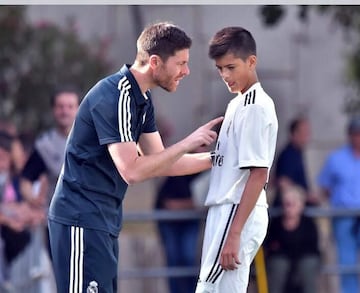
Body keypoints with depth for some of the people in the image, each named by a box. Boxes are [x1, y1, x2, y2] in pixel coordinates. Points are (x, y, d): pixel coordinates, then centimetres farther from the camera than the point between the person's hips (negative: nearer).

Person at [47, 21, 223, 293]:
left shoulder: (141, 98, 11)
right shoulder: (114, 97, -19)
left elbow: (159, 163, 16)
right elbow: (131, 171, -25)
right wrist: (187, 143, -20)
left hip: (105, 220, 10)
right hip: (83, 219, -10)